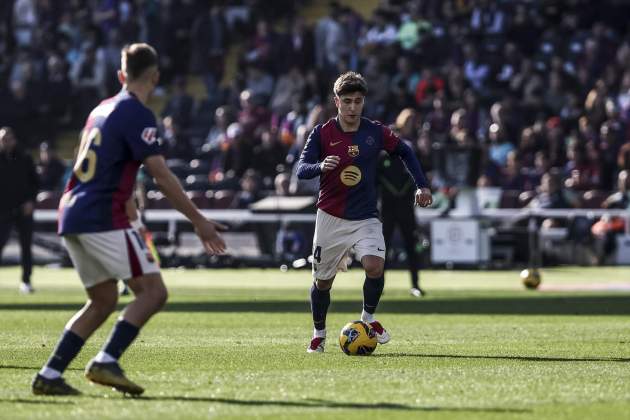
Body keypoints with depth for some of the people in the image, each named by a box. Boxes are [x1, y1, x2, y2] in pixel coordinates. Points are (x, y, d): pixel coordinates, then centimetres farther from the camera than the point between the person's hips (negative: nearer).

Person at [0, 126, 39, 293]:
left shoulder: (25, 159, 5)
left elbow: (34, 182, 9)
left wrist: (31, 200, -5)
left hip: (24, 209, 2)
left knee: (26, 246, 3)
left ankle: (26, 280, 11)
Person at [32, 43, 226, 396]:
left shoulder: (102, 109, 17)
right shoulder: (138, 114, -10)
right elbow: (162, 175, -14)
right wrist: (199, 221, -10)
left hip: (73, 215, 9)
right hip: (103, 218, -9)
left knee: (104, 301, 16)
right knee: (153, 291, -7)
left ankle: (50, 375, 9)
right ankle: (106, 362, -19)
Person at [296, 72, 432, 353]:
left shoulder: (376, 132, -1)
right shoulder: (322, 134, -7)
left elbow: (404, 152, 14)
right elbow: (301, 169, -13)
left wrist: (421, 185, 8)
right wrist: (321, 166, -35)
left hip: (366, 218, 0)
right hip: (330, 218, 0)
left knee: (375, 265, -24)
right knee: (322, 280, 8)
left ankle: (369, 317, 3)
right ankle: (319, 334, 32)